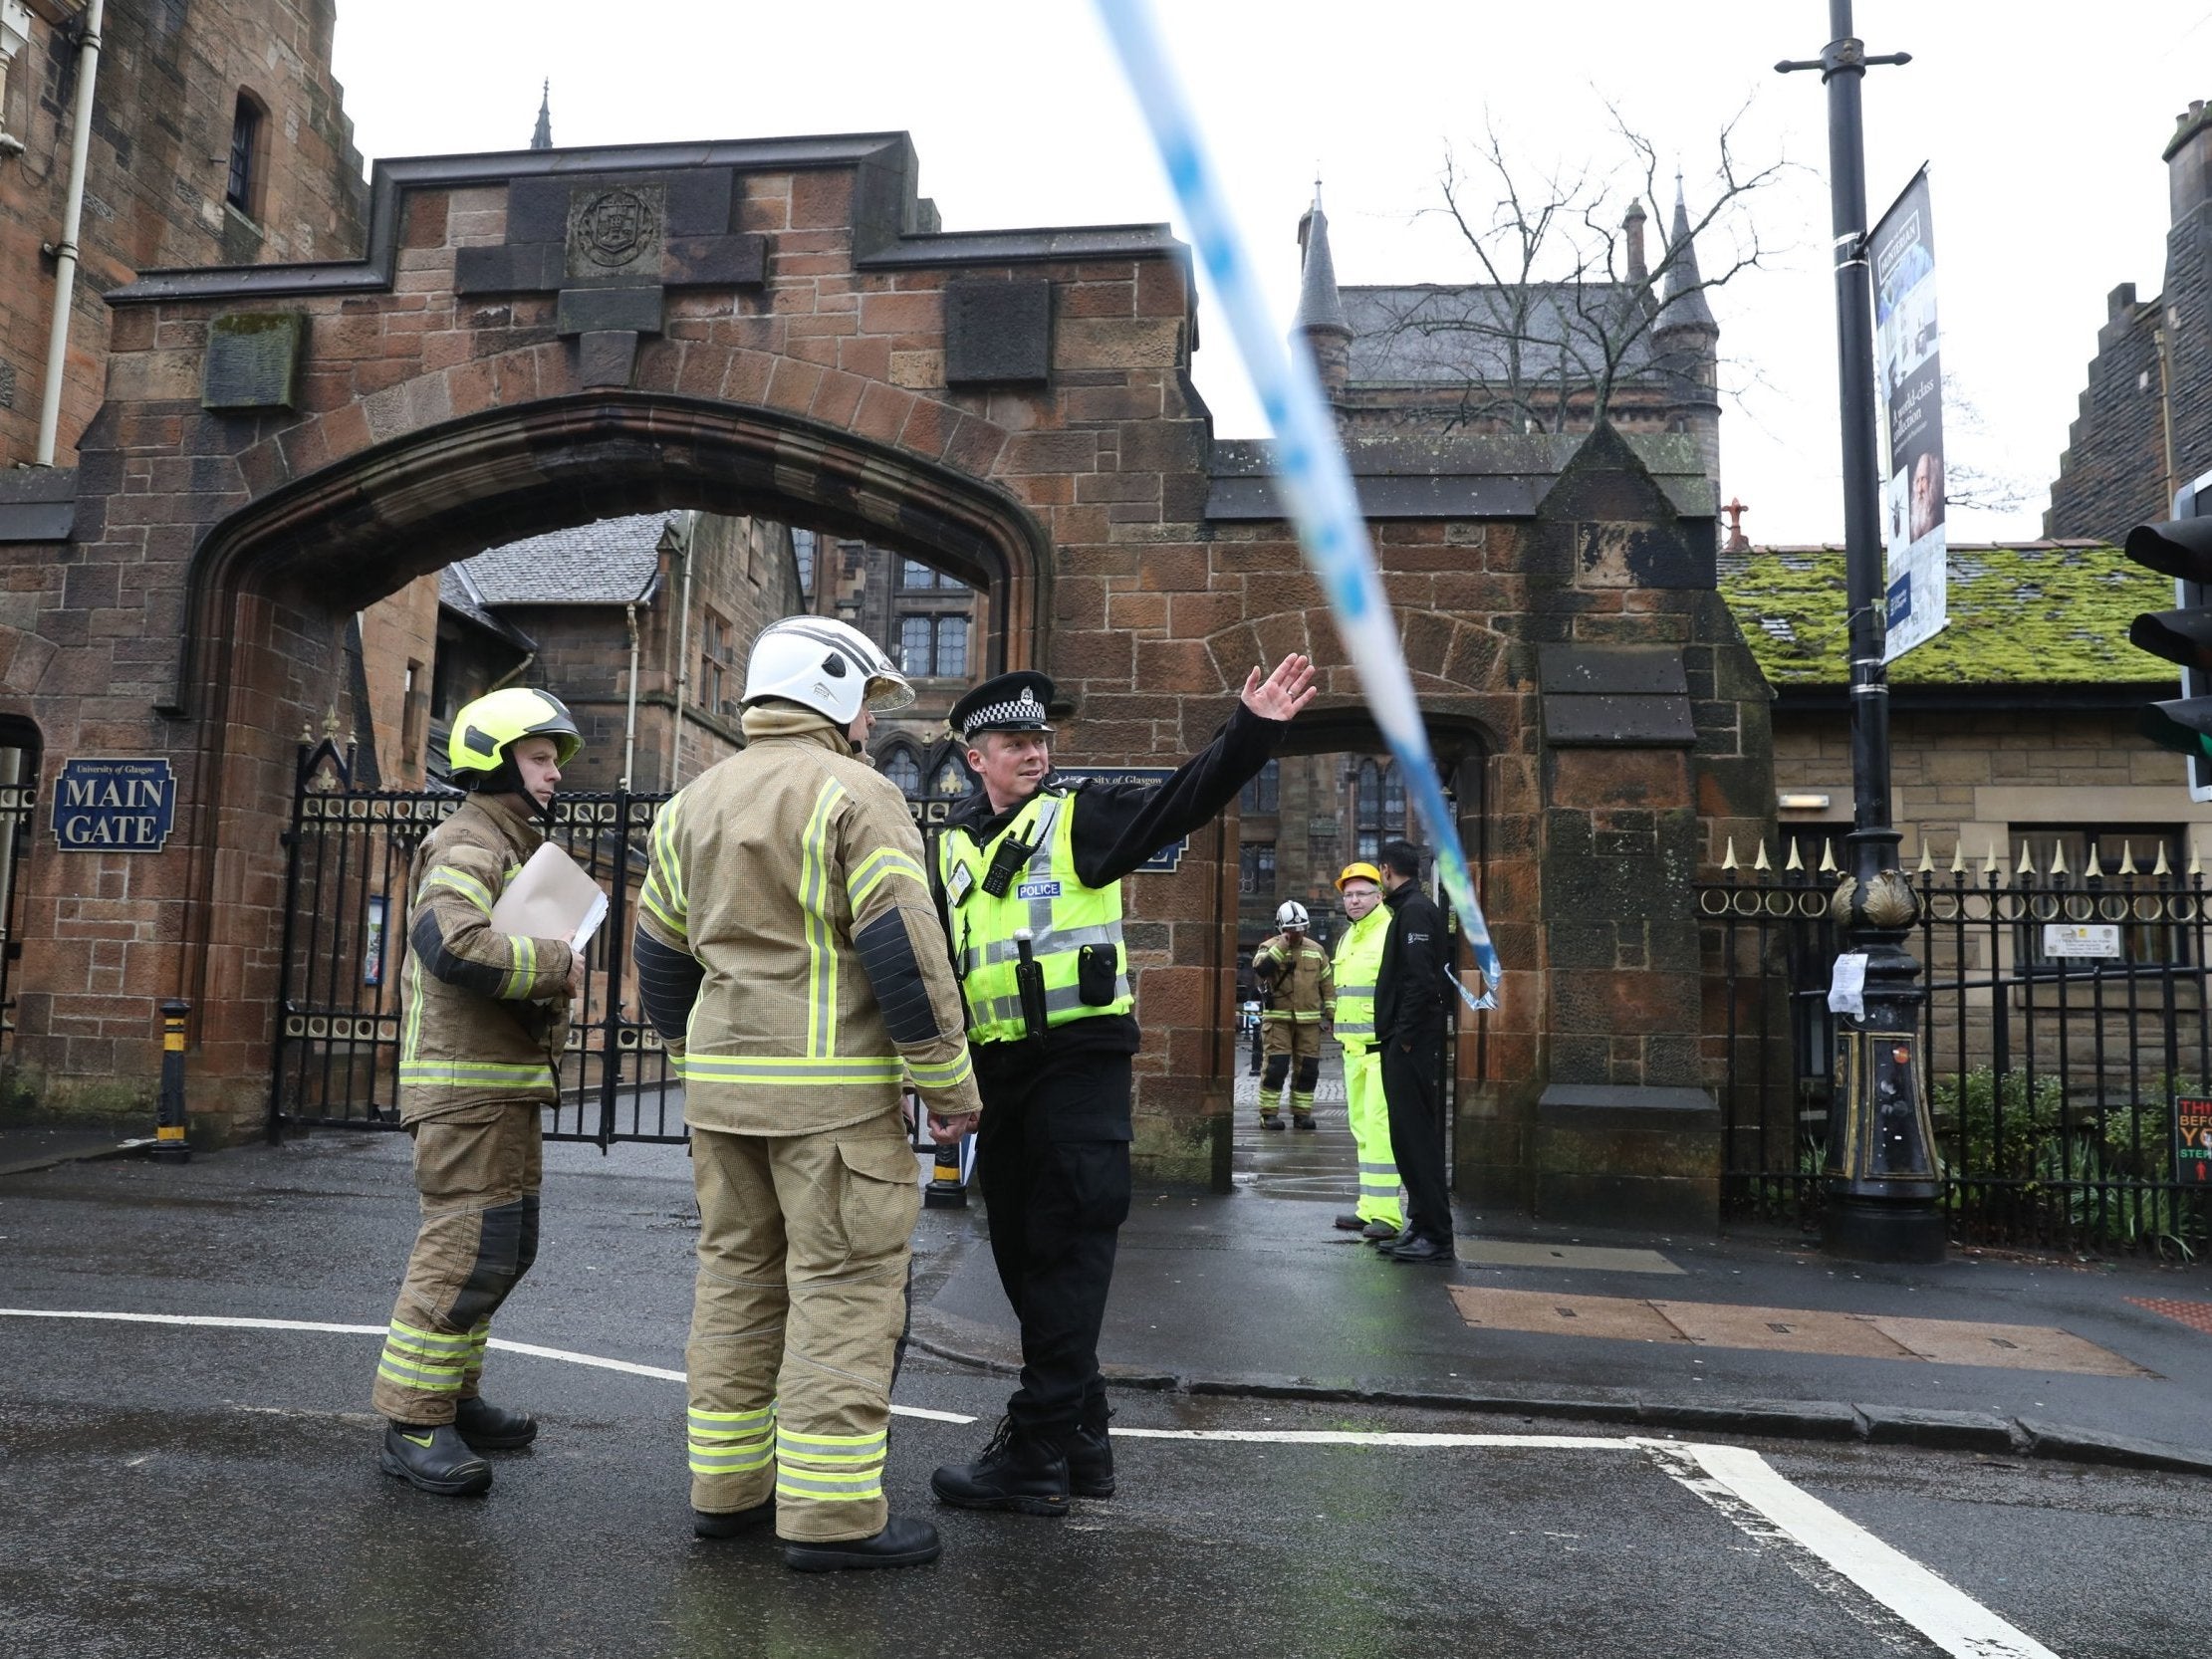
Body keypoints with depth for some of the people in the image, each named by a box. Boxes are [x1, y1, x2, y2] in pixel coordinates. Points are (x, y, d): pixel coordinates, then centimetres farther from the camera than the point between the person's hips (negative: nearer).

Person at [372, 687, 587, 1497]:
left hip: (509, 1082, 11)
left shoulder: (518, 847, 22)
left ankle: (454, 1397, 28)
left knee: (504, 1249, 16)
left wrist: (556, 974, 12)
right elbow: (452, 942, -32)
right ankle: (413, 1425, 0)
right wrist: (554, 966, -21)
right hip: (466, 1083, -11)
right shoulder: (467, 845, -13)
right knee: (468, 1249, -10)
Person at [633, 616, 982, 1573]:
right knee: (844, 1288, -2)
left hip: (720, 1084, 8)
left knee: (736, 1277, 15)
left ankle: (726, 1487, 23)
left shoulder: (694, 802, 14)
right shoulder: (855, 794, -10)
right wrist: (947, 1079, -10)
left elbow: (661, 950, 19)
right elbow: (901, 946, -16)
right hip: (834, 1089, -7)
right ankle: (830, 1513, 2)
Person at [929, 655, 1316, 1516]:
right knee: (1021, 1250, 12)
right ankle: (1080, 1438, 25)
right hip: (997, 1067, 7)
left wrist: (1252, 730, -29)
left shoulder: (1080, 814, -1)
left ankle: (1036, 1453, 1)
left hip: (1079, 1059, -7)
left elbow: (1182, 798, -15)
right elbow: (939, 956, 20)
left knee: (1065, 1248, -5)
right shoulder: (955, 843, 16)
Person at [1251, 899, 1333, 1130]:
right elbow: (1260, 969, -20)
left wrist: (1332, 1011, 11)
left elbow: (1328, 982, 16)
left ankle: (1302, 1112, 16)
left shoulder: (1316, 950, 12)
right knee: (1276, 1066, -9)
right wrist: (1281, 947, -22)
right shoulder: (1269, 947, 0)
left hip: (1309, 1019, 4)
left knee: (1308, 1068, 5)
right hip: (1277, 1018, -4)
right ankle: (1269, 1113, 0)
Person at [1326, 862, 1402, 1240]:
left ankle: (1385, 1213, -11)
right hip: (1353, 1047, 9)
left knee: (1379, 1126, -13)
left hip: (1385, 1047, -9)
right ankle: (1370, 1207, 18)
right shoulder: (1347, 939, 18)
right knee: (1362, 1128, 12)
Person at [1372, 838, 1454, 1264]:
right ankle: (1422, 1227, 19)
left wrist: (1405, 1036, -19)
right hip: (1405, 1043, 10)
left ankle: (1435, 1236, -4)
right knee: (1411, 1137, 13)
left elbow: (1421, 981, -21)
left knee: (1416, 1137, -8)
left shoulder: (1415, 910, -12)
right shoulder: (1410, 909, 19)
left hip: (1412, 1045, -10)